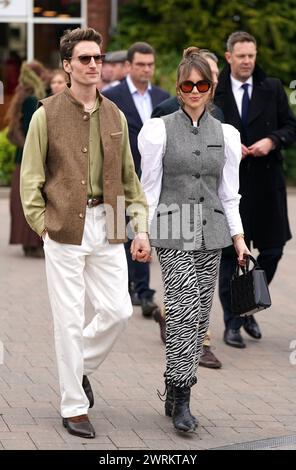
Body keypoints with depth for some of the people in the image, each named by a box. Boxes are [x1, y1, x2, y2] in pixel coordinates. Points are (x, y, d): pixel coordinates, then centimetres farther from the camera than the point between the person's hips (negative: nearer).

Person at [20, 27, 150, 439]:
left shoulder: (115, 116, 10)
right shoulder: (47, 115, -3)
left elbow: (129, 178, 15)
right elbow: (30, 178, 0)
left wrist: (141, 229, 8)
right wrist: (41, 224, -7)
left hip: (107, 228, 4)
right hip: (65, 229, -4)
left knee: (118, 311, 1)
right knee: (70, 319, 0)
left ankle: (81, 365, 30)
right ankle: (73, 407, 11)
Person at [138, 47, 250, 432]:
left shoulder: (225, 134, 10)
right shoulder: (159, 130, 1)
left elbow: (229, 194, 12)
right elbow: (149, 188, 2)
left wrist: (238, 238, 7)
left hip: (211, 234, 4)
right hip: (173, 234, -4)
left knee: (199, 316, 3)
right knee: (185, 312, -15)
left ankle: (176, 394, 12)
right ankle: (181, 398, -11)